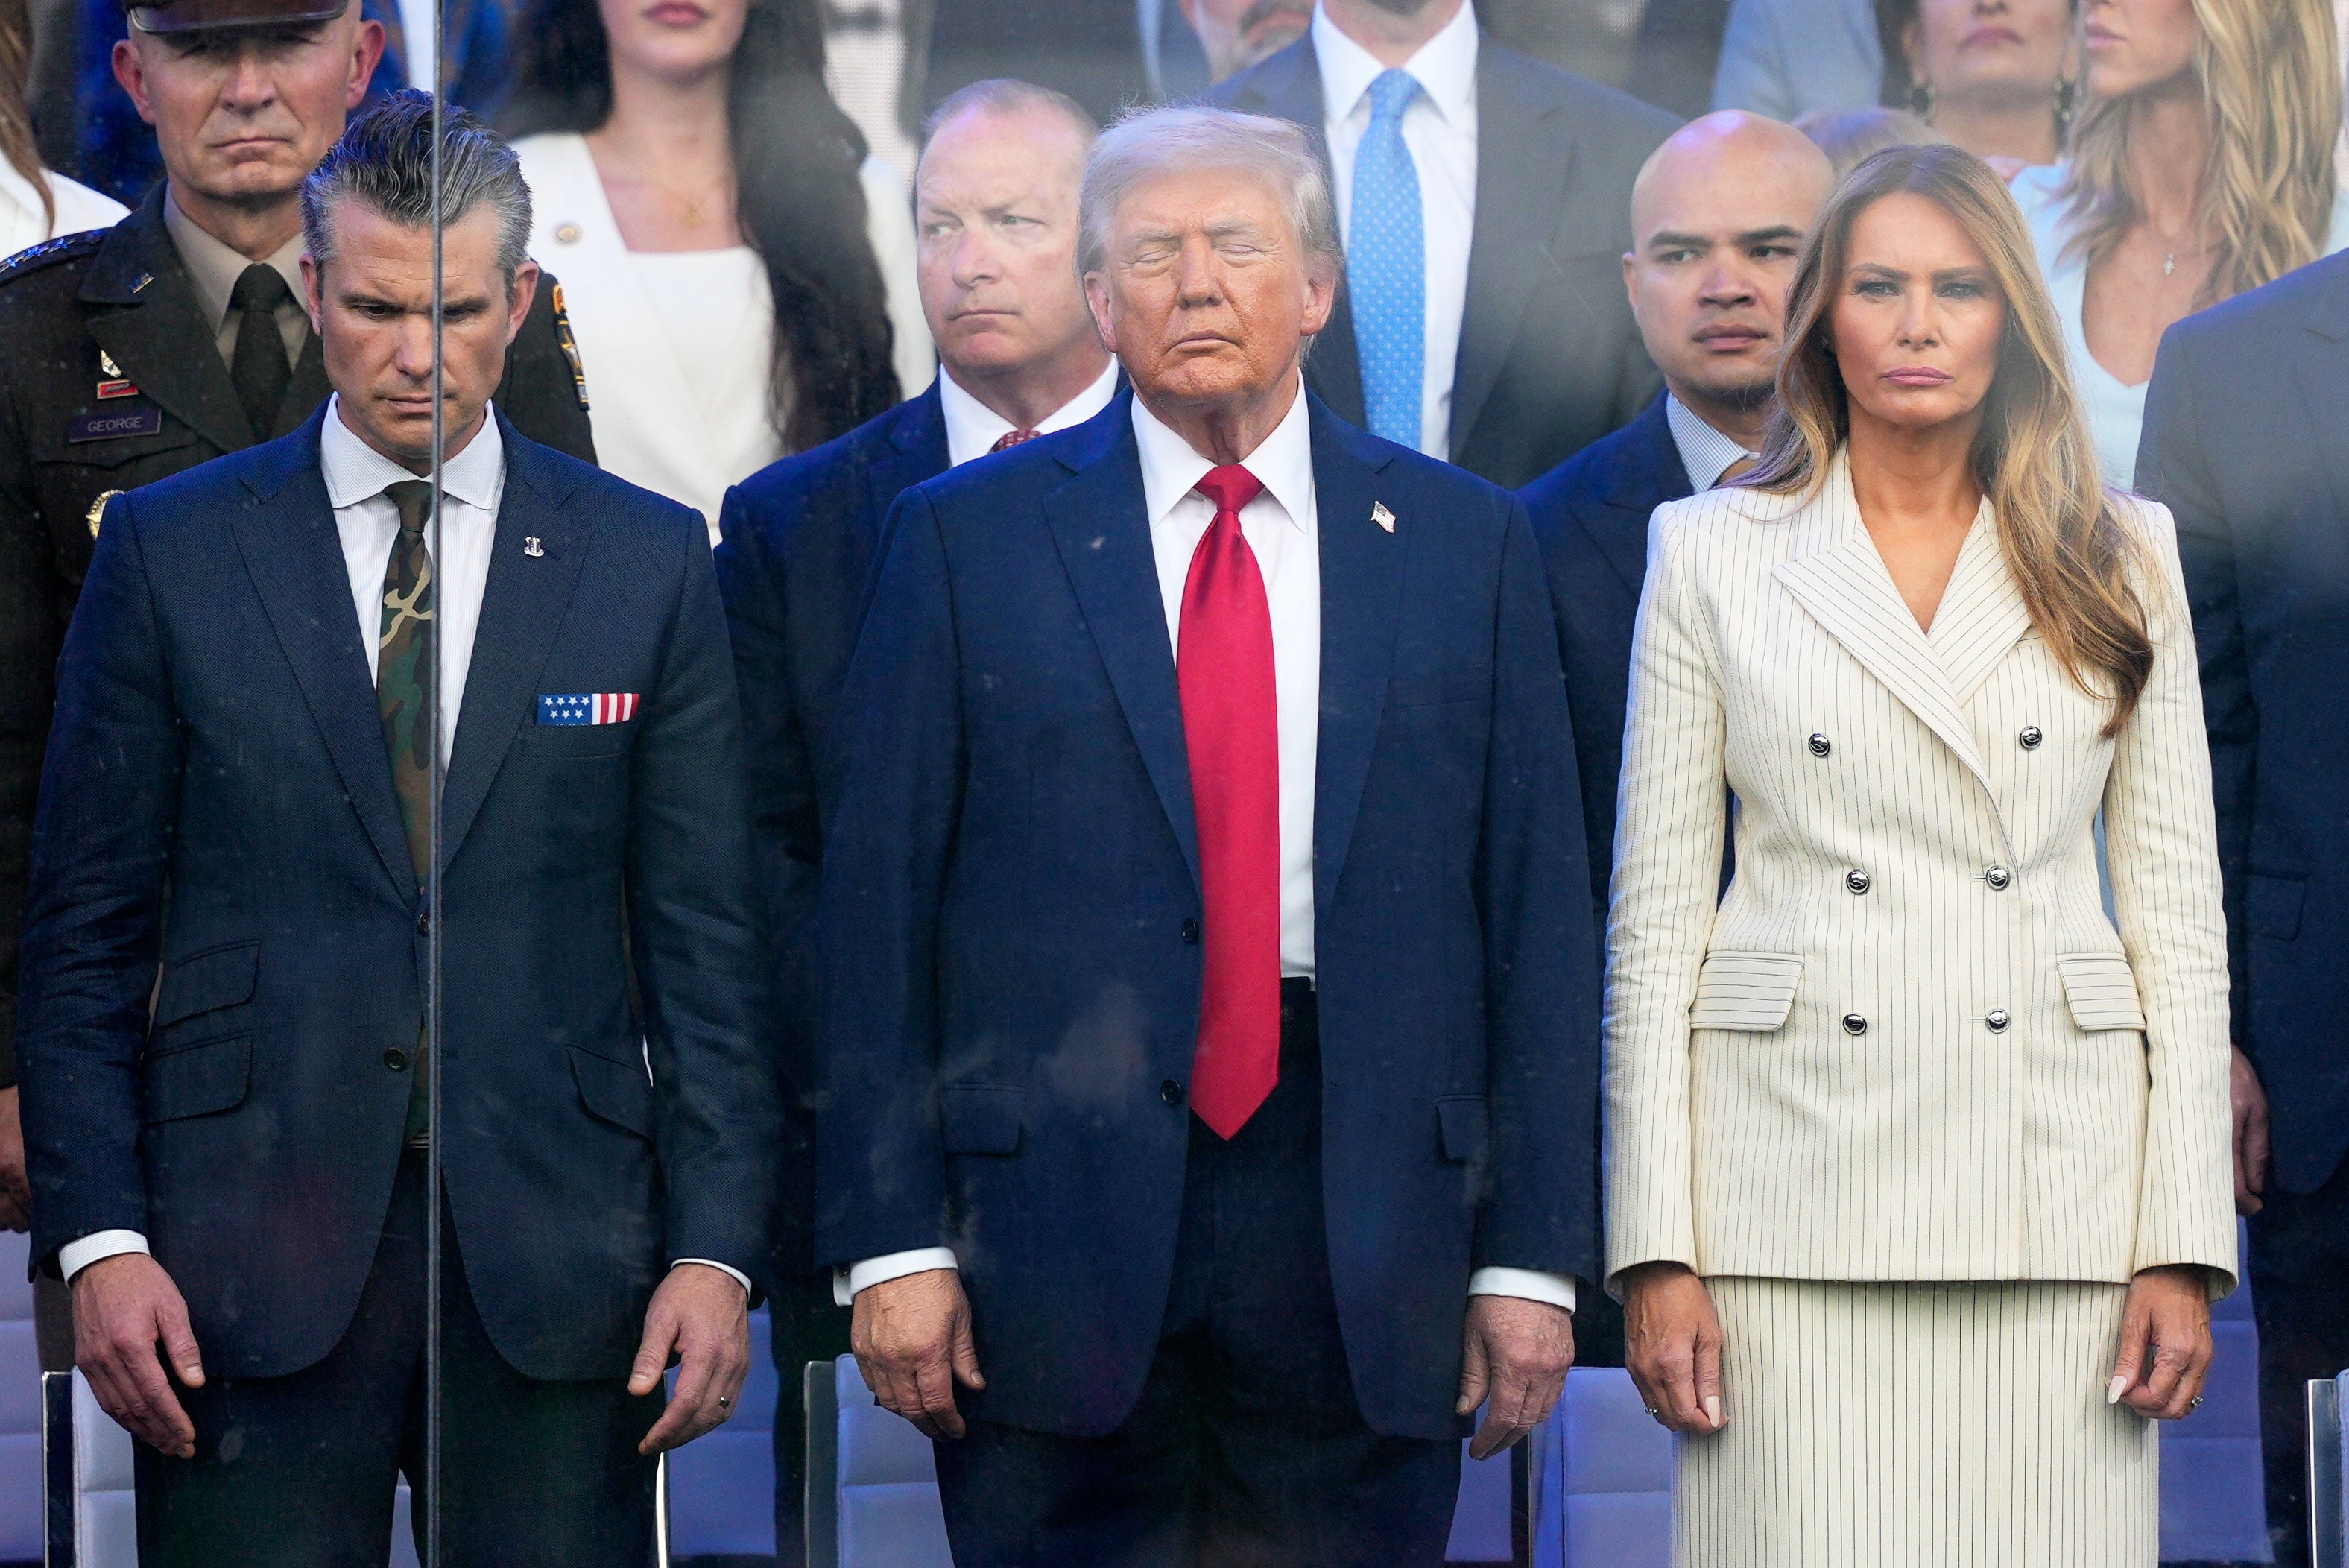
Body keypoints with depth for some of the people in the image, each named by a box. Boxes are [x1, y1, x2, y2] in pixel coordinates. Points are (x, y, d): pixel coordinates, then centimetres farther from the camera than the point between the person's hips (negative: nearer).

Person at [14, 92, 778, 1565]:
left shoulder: (650, 563, 7)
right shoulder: (171, 550, 6)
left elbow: (705, 943, 6)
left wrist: (716, 1249, -2)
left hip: (555, 1259, 1)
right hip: (249, 1261, 0)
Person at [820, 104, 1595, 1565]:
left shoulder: (1466, 542, 9)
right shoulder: (969, 538, 5)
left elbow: (1537, 913, 6)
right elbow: (879, 901, 3)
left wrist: (1532, 1255, 0)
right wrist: (893, 1240, -4)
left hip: (1365, 1225, 1)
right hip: (1055, 1213, -1)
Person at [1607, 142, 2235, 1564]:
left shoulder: (2120, 560, 10)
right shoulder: (1714, 556, 7)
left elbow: (2179, 910, 8)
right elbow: (1656, 918, 5)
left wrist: (2185, 1239, 0)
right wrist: (1657, 1251, -3)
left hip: (2057, 1182, 1)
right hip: (1794, 1176, -1)